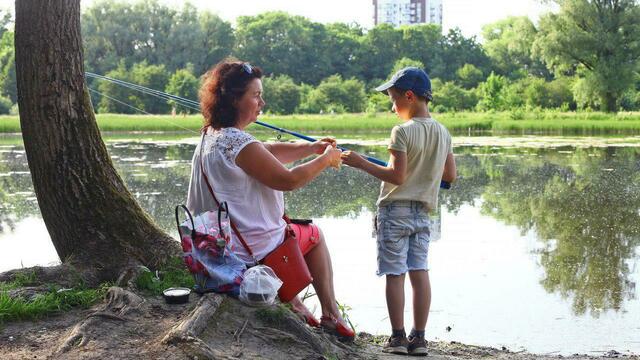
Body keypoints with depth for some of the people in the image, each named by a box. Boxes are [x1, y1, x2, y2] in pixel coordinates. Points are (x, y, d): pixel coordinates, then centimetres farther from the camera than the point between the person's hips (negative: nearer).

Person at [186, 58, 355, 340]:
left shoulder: (213, 135, 5)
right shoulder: (239, 143, -26)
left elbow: (270, 153, 13)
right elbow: (287, 180, -21)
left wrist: (310, 148, 6)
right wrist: (324, 160, -8)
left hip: (219, 242, 9)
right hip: (252, 251, -9)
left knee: (283, 227, 35)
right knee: (314, 235, 17)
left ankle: (294, 306, 33)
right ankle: (330, 314, 24)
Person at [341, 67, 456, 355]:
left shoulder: (403, 131, -14)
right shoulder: (443, 133, 8)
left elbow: (397, 176, -19)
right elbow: (450, 175, 13)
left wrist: (361, 164, -11)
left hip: (395, 210, -6)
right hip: (423, 211, 6)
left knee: (395, 274, -1)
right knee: (420, 272, 6)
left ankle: (398, 337, 2)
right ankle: (419, 338, 8)